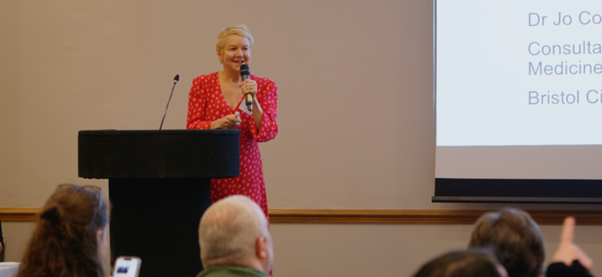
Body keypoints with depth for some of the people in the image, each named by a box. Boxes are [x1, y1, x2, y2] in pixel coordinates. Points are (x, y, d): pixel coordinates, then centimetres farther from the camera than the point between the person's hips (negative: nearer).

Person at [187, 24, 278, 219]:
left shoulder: (265, 87, 7)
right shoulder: (202, 84, 6)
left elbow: (267, 133, -1)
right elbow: (191, 128, 1)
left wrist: (253, 100, -15)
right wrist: (219, 124, -17)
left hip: (246, 171, 1)